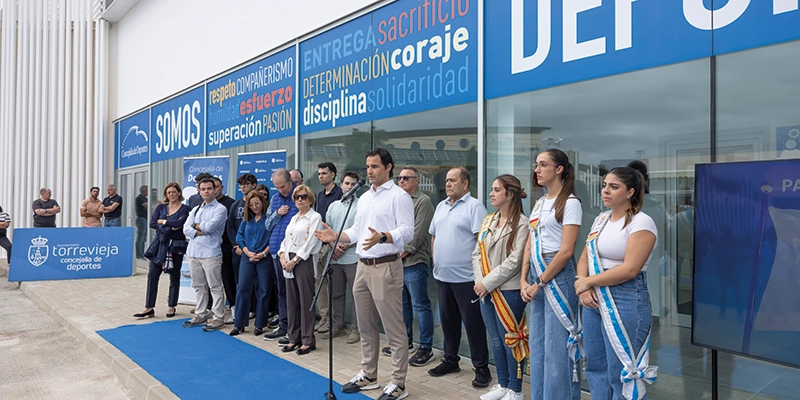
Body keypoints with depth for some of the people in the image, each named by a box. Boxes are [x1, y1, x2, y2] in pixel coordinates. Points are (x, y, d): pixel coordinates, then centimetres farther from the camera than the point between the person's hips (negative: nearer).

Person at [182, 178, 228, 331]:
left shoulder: (220, 209, -4)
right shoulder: (195, 210, 16)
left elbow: (210, 226, -16)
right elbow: (186, 228, 5)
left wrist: (196, 226, 1)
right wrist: (199, 232, -12)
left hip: (211, 253, -6)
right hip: (193, 252, 7)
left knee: (215, 287, -1)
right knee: (199, 286, 14)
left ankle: (218, 317, 5)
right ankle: (201, 314, 25)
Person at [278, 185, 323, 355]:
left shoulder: (315, 217, -5)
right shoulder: (294, 218, 18)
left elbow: (310, 243, -12)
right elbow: (286, 240, 16)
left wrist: (294, 261, -15)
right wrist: (283, 257, -2)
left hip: (305, 261, -7)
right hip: (289, 262, 7)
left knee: (306, 301, -3)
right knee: (291, 301, 9)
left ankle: (308, 340, 5)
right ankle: (294, 338, 18)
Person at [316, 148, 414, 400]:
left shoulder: (399, 196, -9)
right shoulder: (364, 197, 17)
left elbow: (407, 231, -18)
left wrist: (382, 237, -33)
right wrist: (336, 236, 5)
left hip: (386, 267, -8)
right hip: (363, 266, 9)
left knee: (394, 329, -2)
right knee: (366, 327, 16)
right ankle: (368, 376, 29)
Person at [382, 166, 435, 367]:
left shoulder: (423, 201, -7)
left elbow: (418, 233, -14)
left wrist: (404, 252, -13)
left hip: (414, 262, -9)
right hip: (396, 261, 9)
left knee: (420, 305, -3)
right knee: (402, 304, 17)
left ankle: (426, 348, 4)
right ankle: (406, 341, 30)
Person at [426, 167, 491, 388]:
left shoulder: (474, 206, -9)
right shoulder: (441, 206, 14)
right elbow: (433, 236, 21)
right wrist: (436, 261, 14)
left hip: (465, 277, -7)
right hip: (442, 276, 7)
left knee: (473, 322, 1)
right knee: (448, 320, 16)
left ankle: (481, 367, 11)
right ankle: (450, 360, 30)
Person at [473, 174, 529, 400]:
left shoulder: (521, 224, -11)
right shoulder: (488, 221, 12)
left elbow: (514, 261, -17)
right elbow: (477, 254, 11)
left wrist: (487, 283, -15)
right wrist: (479, 281, -4)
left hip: (508, 291, -7)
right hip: (486, 291, 7)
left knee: (511, 340, 4)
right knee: (496, 341, 15)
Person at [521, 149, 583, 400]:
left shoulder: (570, 203, -8)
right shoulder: (539, 203, 14)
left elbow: (566, 251, -15)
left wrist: (540, 283, -12)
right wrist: (524, 279, 2)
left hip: (558, 275, -8)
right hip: (536, 276, 8)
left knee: (557, 347, -1)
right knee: (537, 345, 13)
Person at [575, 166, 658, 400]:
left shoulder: (641, 223, -11)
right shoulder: (600, 220, 12)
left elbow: (629, 269, -19)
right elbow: (584, 258, 11)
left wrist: (587, 282, -13)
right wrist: (583, 286, -9)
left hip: (625, 301, -7)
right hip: (594, 299, 8)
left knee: (622, 373, 0)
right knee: (595, 367, 15)